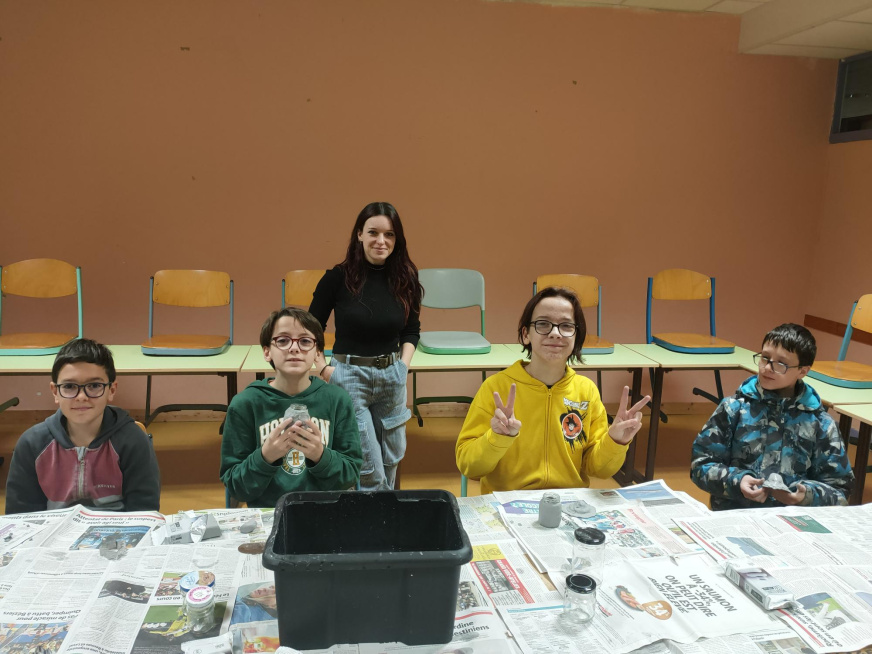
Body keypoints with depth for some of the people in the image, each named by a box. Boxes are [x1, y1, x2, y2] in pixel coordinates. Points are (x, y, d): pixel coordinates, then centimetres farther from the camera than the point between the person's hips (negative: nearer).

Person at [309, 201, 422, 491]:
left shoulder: (406, 278, 0)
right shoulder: (339, 277, -10)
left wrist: (404, 365, 1)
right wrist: (324, 369, -8)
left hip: (392, 378, 4)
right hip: (350, 377, -4)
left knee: (390, 462, 17)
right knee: (370, 472, -2)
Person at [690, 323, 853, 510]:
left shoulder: (821, 424, 6)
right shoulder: (734, 408, 3)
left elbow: (840, 489, 9)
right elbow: (701, 463, 4)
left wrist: (808, 495, -11)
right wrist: (736, 481, -13)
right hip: (734, 513, -2)